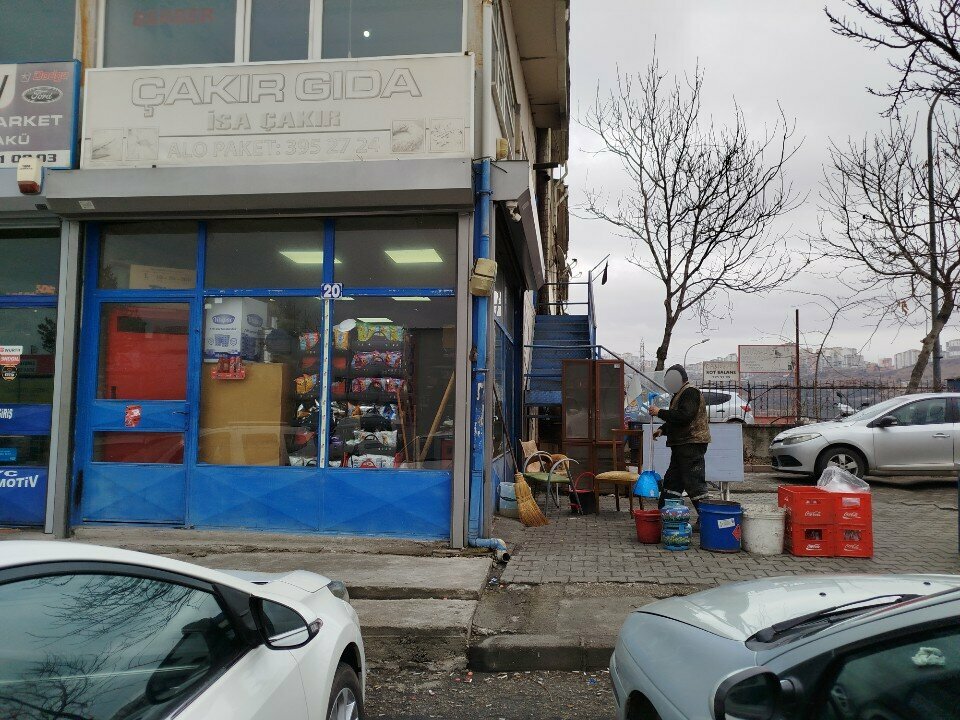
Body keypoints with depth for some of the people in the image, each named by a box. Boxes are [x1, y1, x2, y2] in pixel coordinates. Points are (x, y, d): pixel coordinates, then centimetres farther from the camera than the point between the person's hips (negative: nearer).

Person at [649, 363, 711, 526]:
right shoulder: (680, 394, 21)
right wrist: (662, 429, 14)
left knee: (694, 482, -9)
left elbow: (683, 416, -26)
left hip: (692, 444, -11)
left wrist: (660, 413, -20)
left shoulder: (690, 393, -13)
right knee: (672, 480, 13)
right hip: (681, 445, 11)